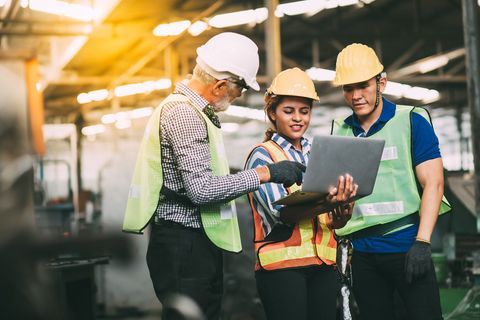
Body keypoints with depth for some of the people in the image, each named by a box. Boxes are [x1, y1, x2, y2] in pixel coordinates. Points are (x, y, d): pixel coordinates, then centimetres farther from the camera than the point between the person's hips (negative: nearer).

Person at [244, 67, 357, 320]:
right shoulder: (262, 155, -1)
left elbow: (332, 221, 9)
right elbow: (280, 212, -16)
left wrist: (341, 215, -15)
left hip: (323, 262, 5)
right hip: (282, 264, -5)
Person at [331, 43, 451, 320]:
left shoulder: (411, 121, -2)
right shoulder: (339, 132, 10)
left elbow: (433, 183, -8)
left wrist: (422, 242, -15)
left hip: (407, 246, -4)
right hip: (362, 252, 4)